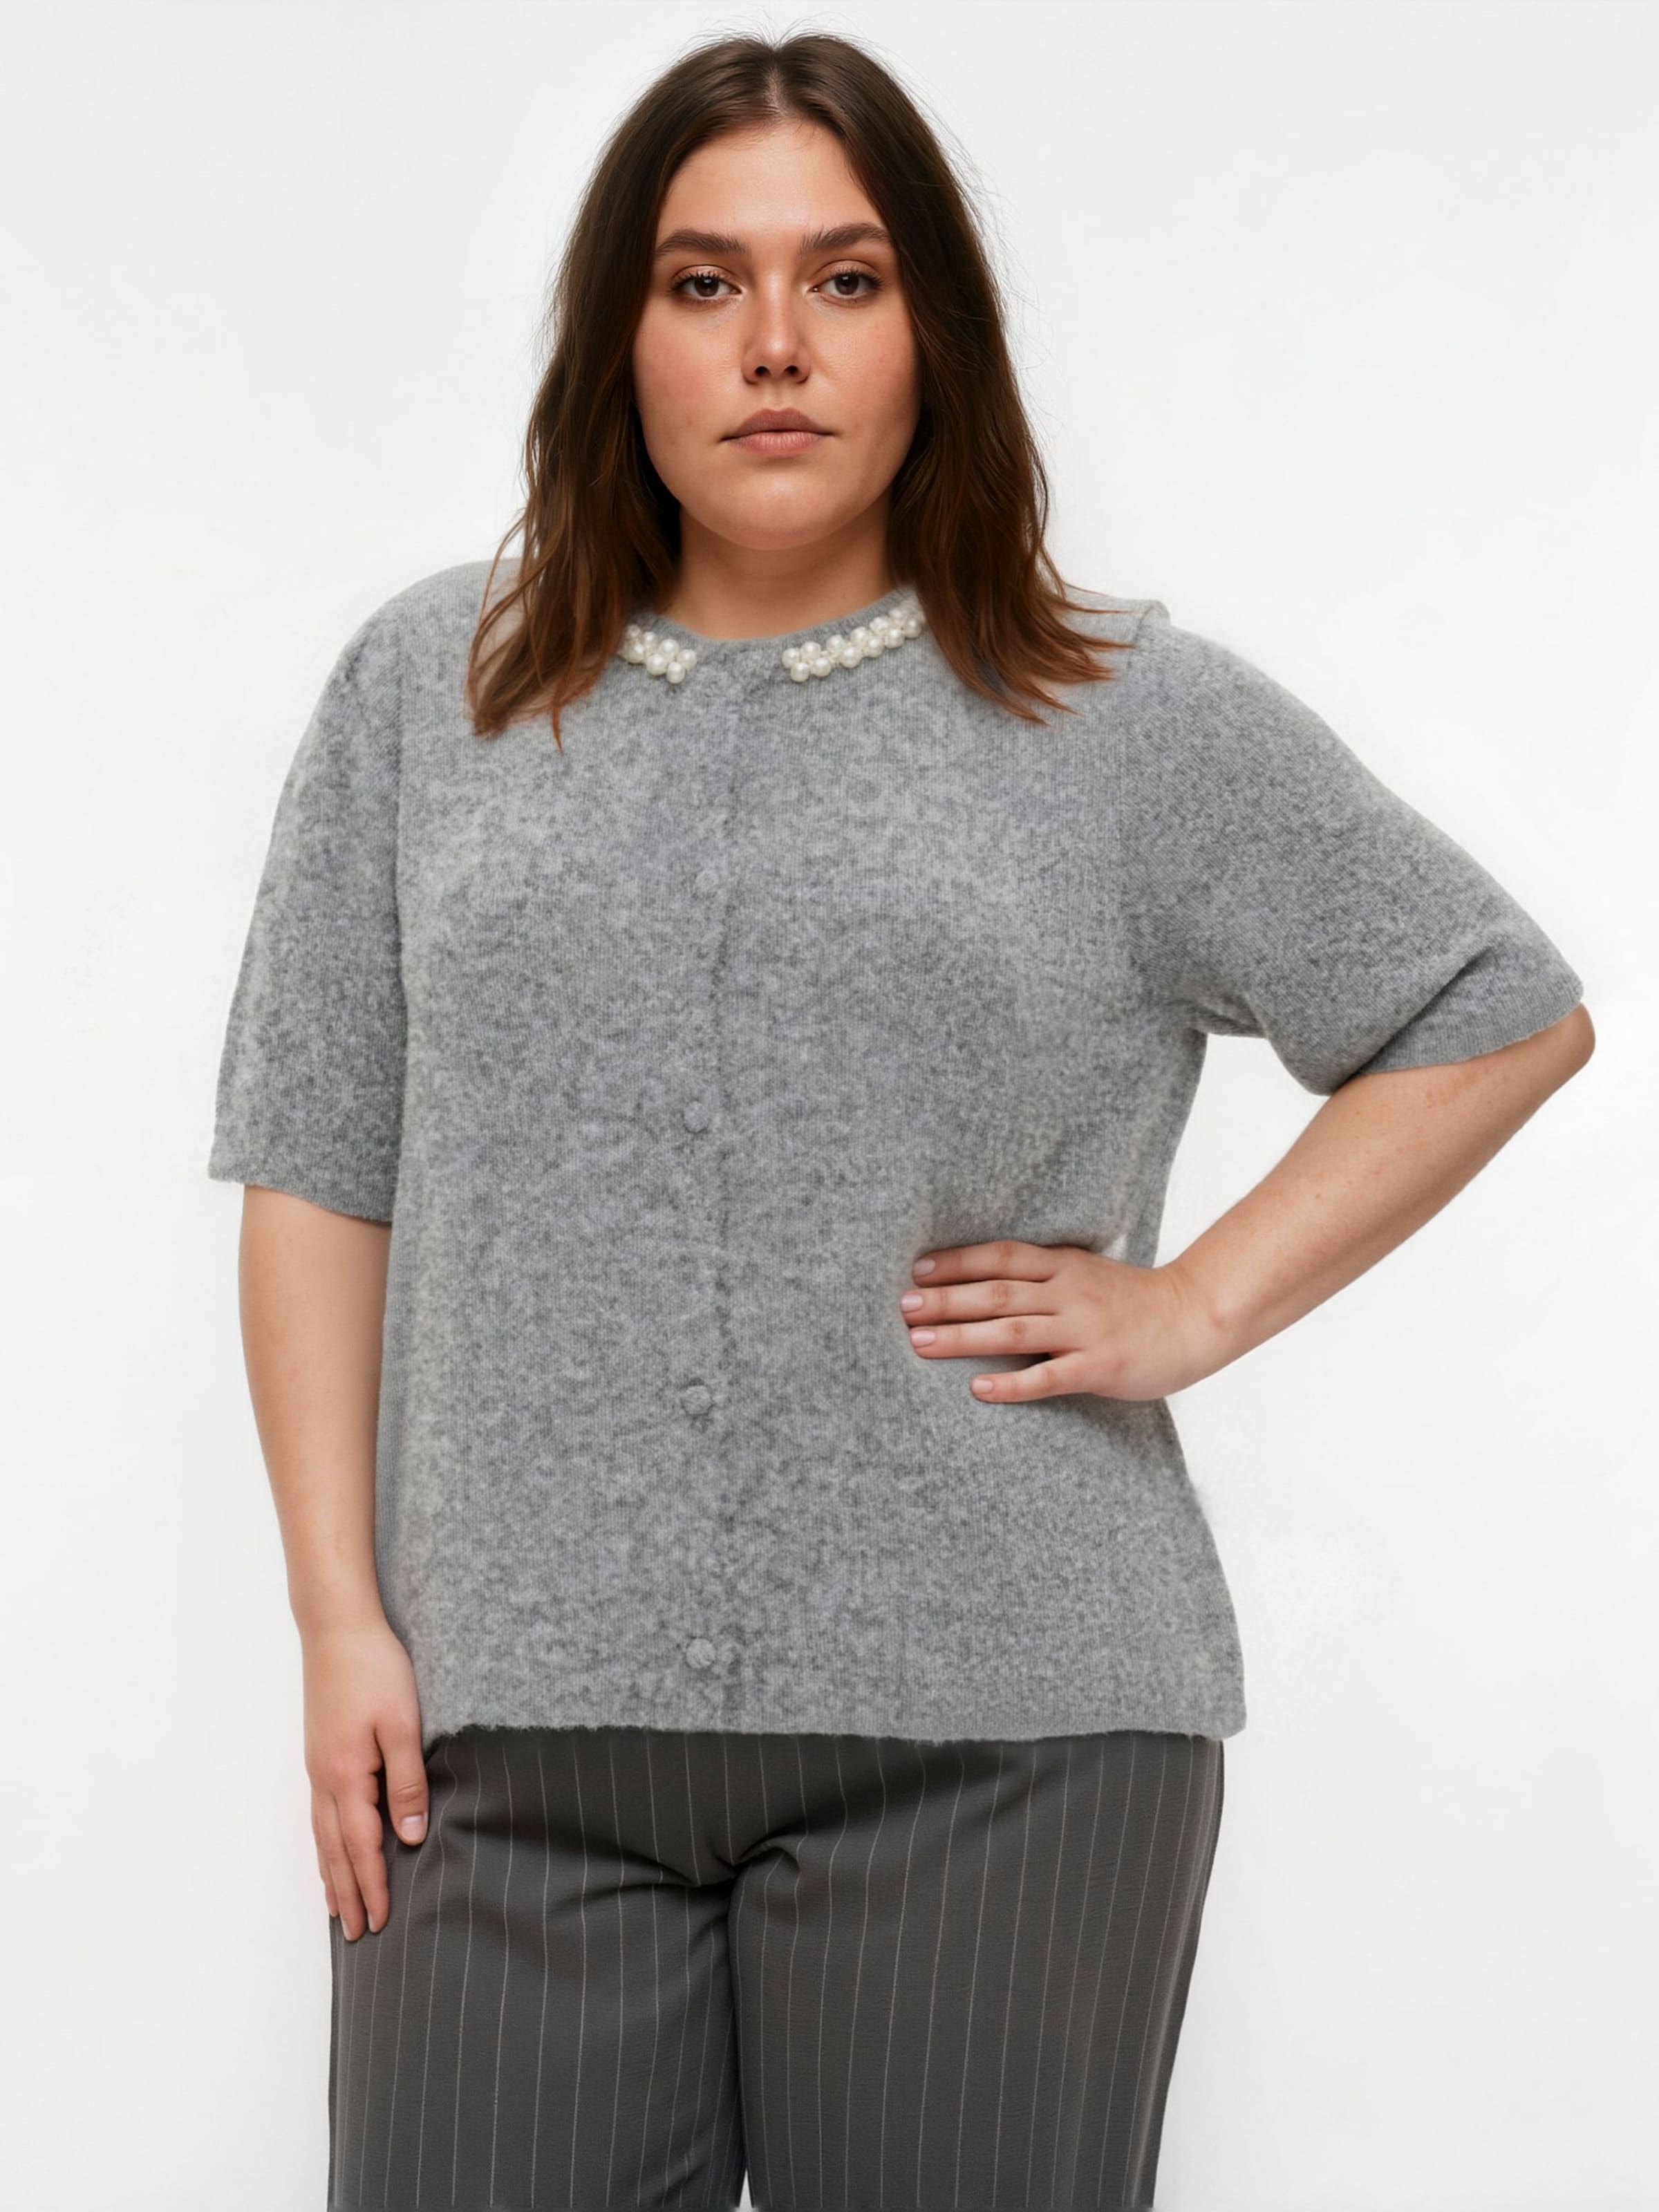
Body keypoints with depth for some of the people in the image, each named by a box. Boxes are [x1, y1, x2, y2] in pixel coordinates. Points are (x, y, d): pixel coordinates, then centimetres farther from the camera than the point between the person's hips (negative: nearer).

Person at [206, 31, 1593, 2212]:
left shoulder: (1136, 718, 6)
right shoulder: (429, 688, 11)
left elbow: (1503, 1014, 11)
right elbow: (319, 1172, 10)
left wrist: (1191, 1309, 1)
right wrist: (343, 1618, 3)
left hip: (996, 1728, -1)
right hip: (507, 1724, 2)